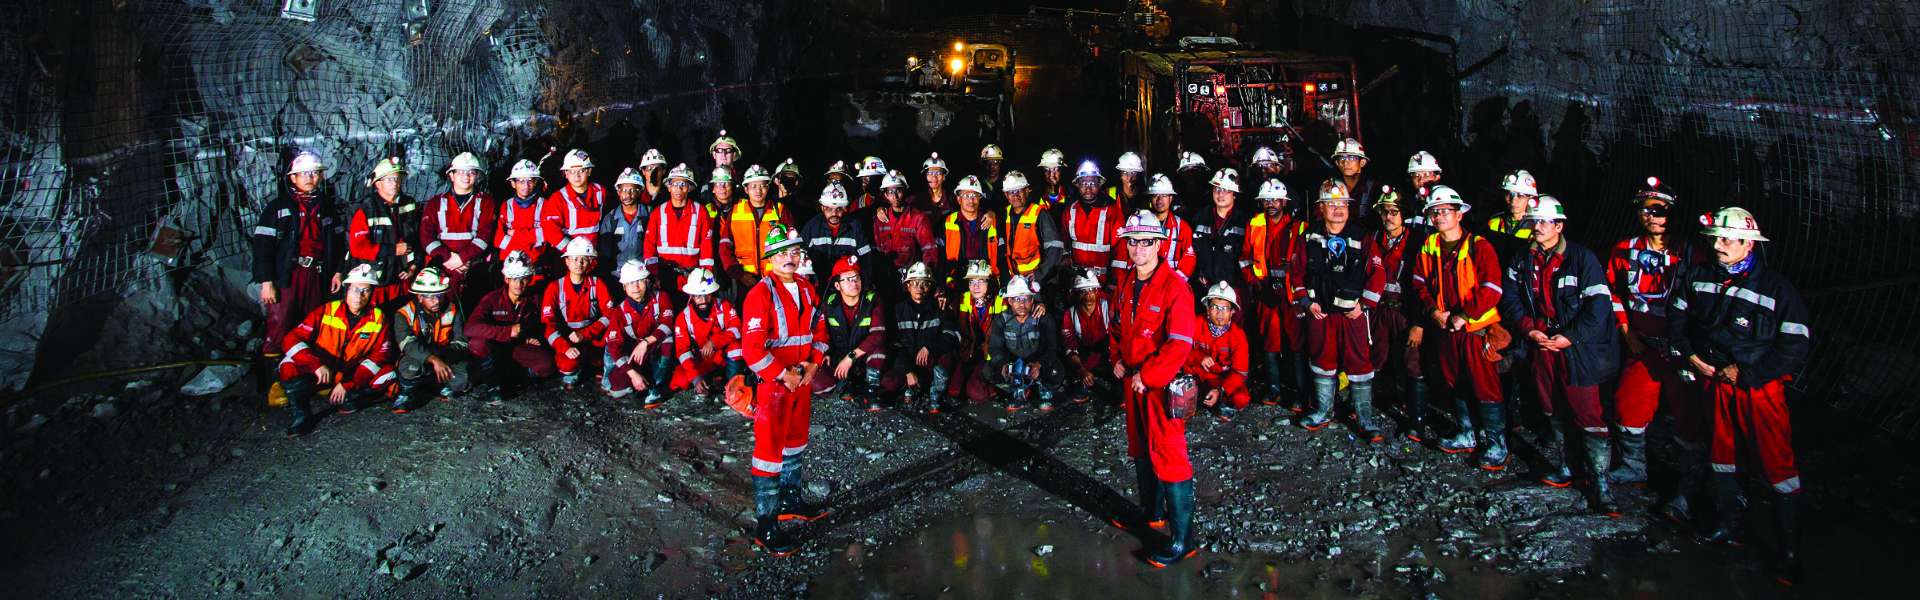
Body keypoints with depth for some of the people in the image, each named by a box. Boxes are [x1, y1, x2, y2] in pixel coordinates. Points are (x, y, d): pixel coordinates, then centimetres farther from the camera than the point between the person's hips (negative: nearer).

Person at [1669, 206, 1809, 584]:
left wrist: (1744, 371, -14)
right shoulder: (1698, 279, 3)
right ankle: (1726, 525, 34)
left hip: (1760, 386, -5)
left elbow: (1795, 348, -12)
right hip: (1714, 381, 5)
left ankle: (1788, 553, 1)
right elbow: (1676, 317, 16)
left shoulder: (1777, 289, -11)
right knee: (1722, 453, 17)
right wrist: (1689, 355, 1)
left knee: (1777, 464, -6)